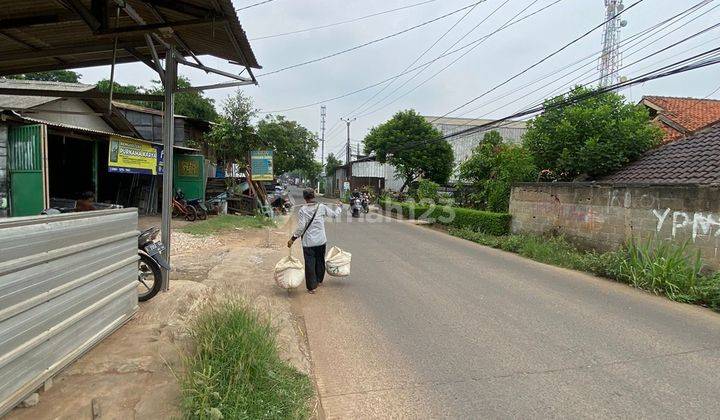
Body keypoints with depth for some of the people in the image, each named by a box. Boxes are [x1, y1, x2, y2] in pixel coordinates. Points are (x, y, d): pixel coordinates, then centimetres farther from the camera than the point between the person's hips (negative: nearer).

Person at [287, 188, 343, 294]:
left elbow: (301, 227, -14)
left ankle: (312, 287, 9)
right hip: (321, 240, 3)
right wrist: (339, 207, 28)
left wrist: (293, 239, -5)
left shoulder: (302, 210, -12)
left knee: (310, 263, 5)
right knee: (320, 261, 20)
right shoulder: (322, 207, -5)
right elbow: (334, 214, 9)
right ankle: (319, 281, 37)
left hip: (308, 242, -3)